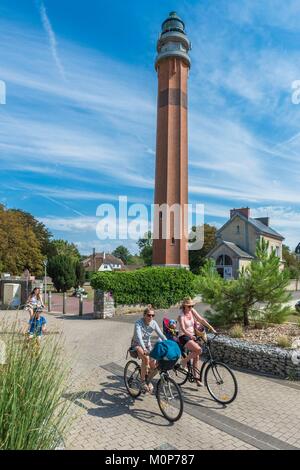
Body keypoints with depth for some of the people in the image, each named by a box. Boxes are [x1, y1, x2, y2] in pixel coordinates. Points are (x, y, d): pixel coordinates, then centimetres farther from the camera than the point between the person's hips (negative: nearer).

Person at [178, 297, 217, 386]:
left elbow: (201, 320, 0)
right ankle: (184, 361, -6)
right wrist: (190, 335, -47)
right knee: (198, 350, -26)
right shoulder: (181, 316, -17)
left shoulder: (192, 311, 1)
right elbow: (183, 329, -29)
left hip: (192, 336, 7)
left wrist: (212, 328, -7)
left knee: (196, 357, 4)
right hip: (184, 337, -6)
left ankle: (196, 378, 15)